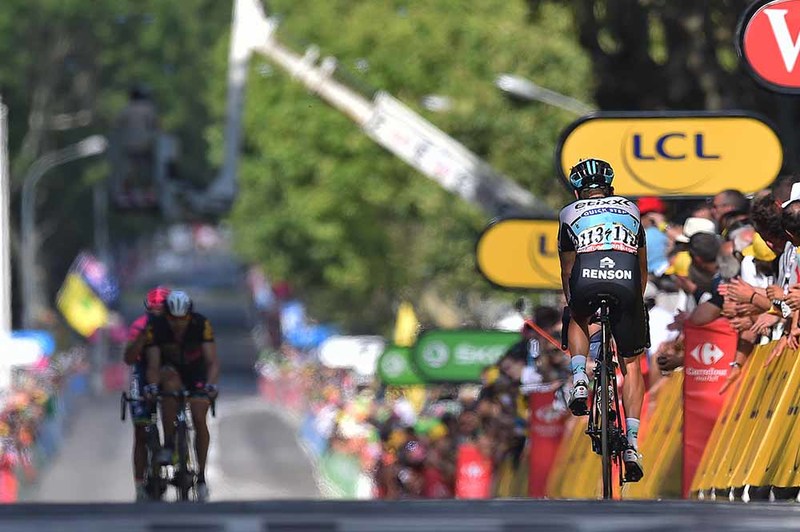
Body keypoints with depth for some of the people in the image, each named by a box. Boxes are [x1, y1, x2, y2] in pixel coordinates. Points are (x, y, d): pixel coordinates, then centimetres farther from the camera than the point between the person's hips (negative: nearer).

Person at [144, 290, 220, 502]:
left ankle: (201, 475, -3)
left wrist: (211, 383, -48)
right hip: (170, 369, 0)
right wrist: (152, 385, -47)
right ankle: (168, 445, -27)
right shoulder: (155, 326, -26)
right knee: (171, 383, -35)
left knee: (199, 419, -15)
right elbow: (153, 364, -27)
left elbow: (212, 361, -30)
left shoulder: (201, 324, -27)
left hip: (196, 373, 0)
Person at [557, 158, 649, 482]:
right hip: (626, 282, 1)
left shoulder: (570, 214, 27)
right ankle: (632, 444, 6)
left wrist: (571, 304, 48)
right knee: (631, 363, 16)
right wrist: (635, 302, 51)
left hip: (586, 279, -1)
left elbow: (567, 270, 34)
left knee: (578, 321, 36)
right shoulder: (630, 210, 32)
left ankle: (580, 382, 12)